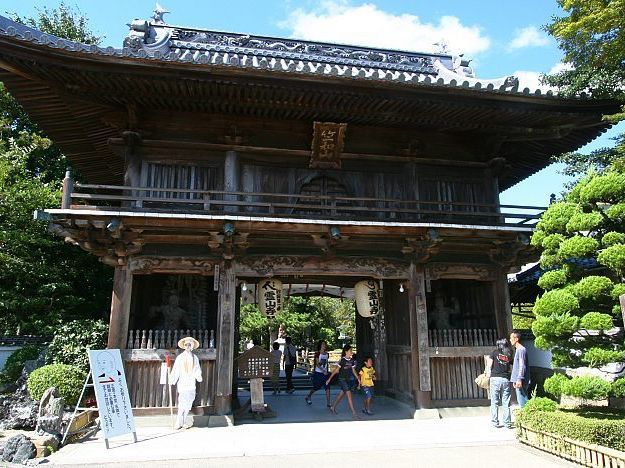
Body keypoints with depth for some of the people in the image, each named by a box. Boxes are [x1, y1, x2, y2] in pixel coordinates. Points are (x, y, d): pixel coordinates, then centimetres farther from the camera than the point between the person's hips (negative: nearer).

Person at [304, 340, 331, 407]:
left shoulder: (327, 354, 6)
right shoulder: (317, 354, -10)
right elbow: (317, 364, -17)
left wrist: (326, 371, 16)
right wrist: (323, 371, -26)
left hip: (325, 373, 5)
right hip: (318, 373, -4)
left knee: (327, 388, -7)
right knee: (316, 387, 7)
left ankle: (328, 403, -2)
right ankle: (307, 397, 32)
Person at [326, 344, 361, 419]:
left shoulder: (352, 360, 3)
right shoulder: (342, 360, -16)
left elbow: (353, 370, 14)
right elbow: (336, 370, -13)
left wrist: (358, 378, 9)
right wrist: (329, 379, -11)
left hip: (349, 379, 7)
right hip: (342, 379, -7)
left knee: (341, 394, 17)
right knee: (349, 394, -12)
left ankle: (333, 407, 35)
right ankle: (354, 413, -11)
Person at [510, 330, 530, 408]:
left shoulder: (521, 349, -12)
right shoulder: (517, 350, 17)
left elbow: (522, 366, -18)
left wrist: (519, 379, -22)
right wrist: (515, 380, 22)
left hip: (520, 381, -10)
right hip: (518, 380, 10)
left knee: (522, 400, -8)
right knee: (522, 400, 12)